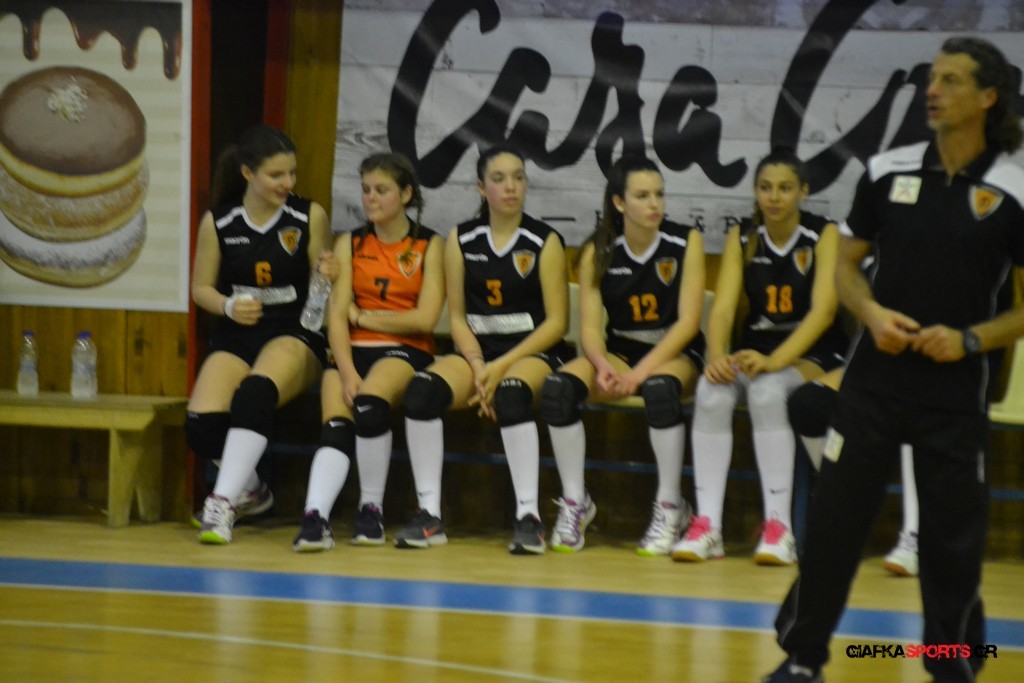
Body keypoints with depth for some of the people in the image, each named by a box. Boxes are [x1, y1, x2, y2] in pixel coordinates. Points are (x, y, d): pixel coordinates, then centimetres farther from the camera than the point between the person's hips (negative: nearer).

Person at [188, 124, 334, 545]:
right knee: (202, 423, -22)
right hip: (236, 338, 2)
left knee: (255, 393, -35)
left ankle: (223, 502, -29)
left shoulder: (310, 217, -2)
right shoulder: (217, 223, 1)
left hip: (295, 333, -2)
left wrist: (326, 273, -21)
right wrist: (228, 307, -12)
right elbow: (201, 288, 8)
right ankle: (250, 491, 10)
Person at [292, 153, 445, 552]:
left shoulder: (430, 246, 5)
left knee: (369, 404, -34)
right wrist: (347, 372, -15)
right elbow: (337, 316, 0)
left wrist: (363, 316, -3)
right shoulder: (350, 244, 12)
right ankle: (315, 517, -43)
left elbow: (424, 319, -6)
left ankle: (372, 508, -20)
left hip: (406, 351, -3)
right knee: (336, 425, -27)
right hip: (352, 350, 3)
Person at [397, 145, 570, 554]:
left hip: (532, 351, -3)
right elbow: (457, 317, 7)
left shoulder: (544, 242, -1)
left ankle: (528, 516, -35)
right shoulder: (461, 241, 8)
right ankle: (429, 513, -23)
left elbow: (557, 321, -5)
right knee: (422, 389, -28)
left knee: (511, 395, -39)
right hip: (476, 350, 3)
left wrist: (501, 366, -15)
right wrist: (478, 367, -12)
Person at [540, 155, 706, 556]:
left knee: (660, 388, -39)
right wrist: (603, 366, -28)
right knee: (558, 387, -27)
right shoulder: (598, 252, -2)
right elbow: (590, 327, -5)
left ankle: (670, 507, -23)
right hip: (619, 352, 3)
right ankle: (575, 503, -14)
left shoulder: (686, 243, -7)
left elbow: (688, 321, -12)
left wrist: (641, 371, -23)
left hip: (675, 354, -2)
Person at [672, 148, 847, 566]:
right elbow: (723, 308, -4)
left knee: (767, 389, -36)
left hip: (813, 355, -3)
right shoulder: (742, 238, 6)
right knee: (712, 390, -29)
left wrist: (774, 361, -32)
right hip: (755, 350, 3)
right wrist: (717, 357, -26)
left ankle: (779, 527, -35)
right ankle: (707, 524, -33)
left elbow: (824, 309, -18)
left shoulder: (824, 235, -6)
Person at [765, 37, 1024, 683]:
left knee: (953, 536, 3)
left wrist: (970, 339, -16)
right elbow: (847, 264, 12)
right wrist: (872, 313, -8)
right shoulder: (889, 170, 3)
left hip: (956, 393, -2)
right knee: (833, 517, 2)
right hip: (875, 380, 2)